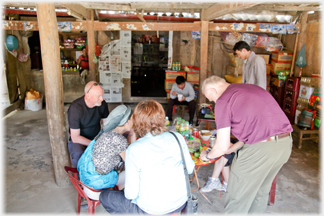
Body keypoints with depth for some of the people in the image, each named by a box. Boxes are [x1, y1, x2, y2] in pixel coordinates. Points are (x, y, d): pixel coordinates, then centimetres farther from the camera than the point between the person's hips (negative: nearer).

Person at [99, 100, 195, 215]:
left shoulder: (133, 150, -21)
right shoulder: (177, 138, -11)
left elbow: (131, 194, -16)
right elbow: (189, 169, 2)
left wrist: (128, 192, 6)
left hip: (152, 210, -5)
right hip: (180, 203, 5)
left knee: (104, 196, 15)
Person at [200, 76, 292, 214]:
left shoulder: (223, 101, -6)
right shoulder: (253, 87, 19)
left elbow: (222, 147, -6)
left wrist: (207, 155, 15)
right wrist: (233, 148, 29)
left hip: (260, 149, -8)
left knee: (237, 198, 12)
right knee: (261, 192, 28)